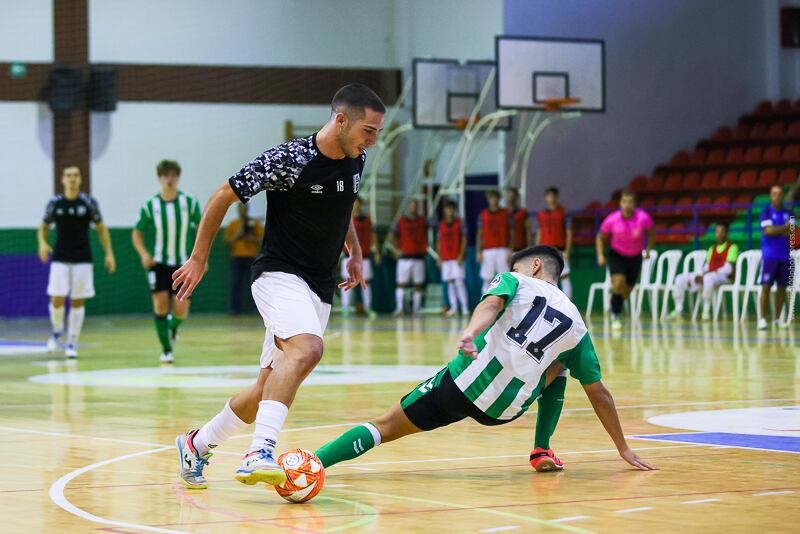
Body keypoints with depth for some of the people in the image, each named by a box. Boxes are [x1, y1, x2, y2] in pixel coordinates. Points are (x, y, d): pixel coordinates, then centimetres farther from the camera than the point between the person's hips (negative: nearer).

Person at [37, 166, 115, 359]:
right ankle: (57, 332, 19)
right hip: (60, 259, 0)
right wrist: (42, 243, -10)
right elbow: (43, 227, 11)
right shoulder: (55, 203, 1)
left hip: (82, 260, 0)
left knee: (78, 302, 0)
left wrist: (109, 253, -2)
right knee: (57, 299, -9)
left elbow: (101, 229, 6)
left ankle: (72, 344, 8)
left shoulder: (89, 202, -1)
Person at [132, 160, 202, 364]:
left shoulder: (190, 203, -4)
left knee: (181, 308, -9)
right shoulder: (150, 206, -5)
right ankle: (166, 350, 4)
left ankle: (173, 327, 27)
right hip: (158, 263, 0)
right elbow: (137, 233, 4)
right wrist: (144, 253, -13)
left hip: (182, 263, 0)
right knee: (160, 304, -9)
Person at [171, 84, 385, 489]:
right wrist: (199, 258, -3)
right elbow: (223, 196, -7)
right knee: (307, 349, -35)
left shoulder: (355, 160, 4)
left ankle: (197, 444, 29)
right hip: (280, 275, -8)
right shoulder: (289, 159, -17)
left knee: (269, 390, 9)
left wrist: (355, 253, 19)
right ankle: (260, 453, -42)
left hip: (320, 288, 8)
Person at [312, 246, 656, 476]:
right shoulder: (576, 324, 19)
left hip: (466, 380, -2)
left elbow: (492, 303, -12)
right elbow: (599, 394, 20)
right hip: (505, 410, 2)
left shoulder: (514, 282, 13)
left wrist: (470, 332, -34)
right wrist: (623, 449, 29)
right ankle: (541, 452, 23)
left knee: (385, 427, 10)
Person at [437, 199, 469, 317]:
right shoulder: (441, 224, 11)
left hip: (457, 258, -4)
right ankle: (453, 308, 4)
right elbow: (440, 242, 15)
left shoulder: (460, 223, 1)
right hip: (445, 258, 4)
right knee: (450, 283, 3)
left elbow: (464, 239, -2)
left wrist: (461, 255, -11)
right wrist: (439, 257, 9)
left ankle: (465, 307, -10)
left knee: (459, 281, -11)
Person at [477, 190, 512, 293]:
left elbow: (511, 233, 4)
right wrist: (479, 252, 3)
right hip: (488, 250, 1)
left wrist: (510, 251, -5)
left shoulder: (506, 213, 6)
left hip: (503, 250, -1)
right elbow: (479, 234, 10)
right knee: (487, 279, 0)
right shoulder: (483, 215, 9)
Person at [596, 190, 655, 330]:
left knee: (626, 292, 8)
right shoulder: (612, 219, -18)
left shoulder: (643, 218, -20)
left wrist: (648, 249, -4)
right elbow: (600, 237, -1)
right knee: (618, 282, -26)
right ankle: (615, 317, -13)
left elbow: (651, 232, 3)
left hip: (635, 257, 2)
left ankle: (614, 308, 41)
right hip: (617, 255, -2)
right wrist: (600, 255, -11)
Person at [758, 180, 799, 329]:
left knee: (782, 288, 4)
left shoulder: (788, 213, 9)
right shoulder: (766, 212, 0)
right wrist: (784, 228, -7)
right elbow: (768, 230, -14)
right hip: (769, 255, -4)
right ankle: (762, 318, -8)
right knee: (766, 287, -8)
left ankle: (777, 319, 12)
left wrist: (776, 230, -14)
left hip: (785, 256, 4)